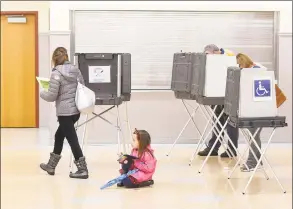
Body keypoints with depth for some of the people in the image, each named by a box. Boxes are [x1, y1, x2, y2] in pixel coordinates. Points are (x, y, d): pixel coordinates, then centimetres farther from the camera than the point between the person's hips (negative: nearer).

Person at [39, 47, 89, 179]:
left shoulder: (56, 74, -14)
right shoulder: (76, 70, 5)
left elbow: (52, 96, -14)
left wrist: (42, 93, 6)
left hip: (65, 112, -8)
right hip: (76, 110, 8)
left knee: (72, 140, -2)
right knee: (59, 135, 21)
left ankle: (82, 170, 0)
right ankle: (51, 166, 31)